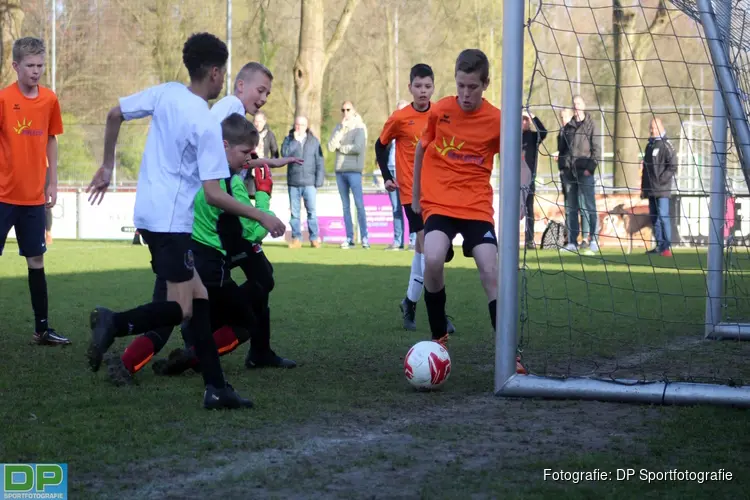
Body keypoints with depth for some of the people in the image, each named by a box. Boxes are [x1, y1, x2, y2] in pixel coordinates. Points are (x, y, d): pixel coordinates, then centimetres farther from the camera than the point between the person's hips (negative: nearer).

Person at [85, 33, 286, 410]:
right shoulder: (207, 124, -15)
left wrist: (107, 166, 24)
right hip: (171, 220, -8)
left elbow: (114, 115, 11)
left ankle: (215, 388, 7)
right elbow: (213, 194, -17)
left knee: (199, 298, 9)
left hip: (149, 212, 8)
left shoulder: (165, 93, 3)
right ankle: (115, 323, -21)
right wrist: (261, 217, -8)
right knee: (182, 309, -4)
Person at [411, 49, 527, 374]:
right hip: (438, 203, 0)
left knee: (491, 273, -11)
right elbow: (421, 149, 15)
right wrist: (415, 195, 19)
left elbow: (519, 165, 2)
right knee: (432, 261, -25)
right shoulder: (439, 111, -2)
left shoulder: (496, 120, -4)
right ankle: (439, 337, -4)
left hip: (478, 207, 0)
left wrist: (518, 196, -18)